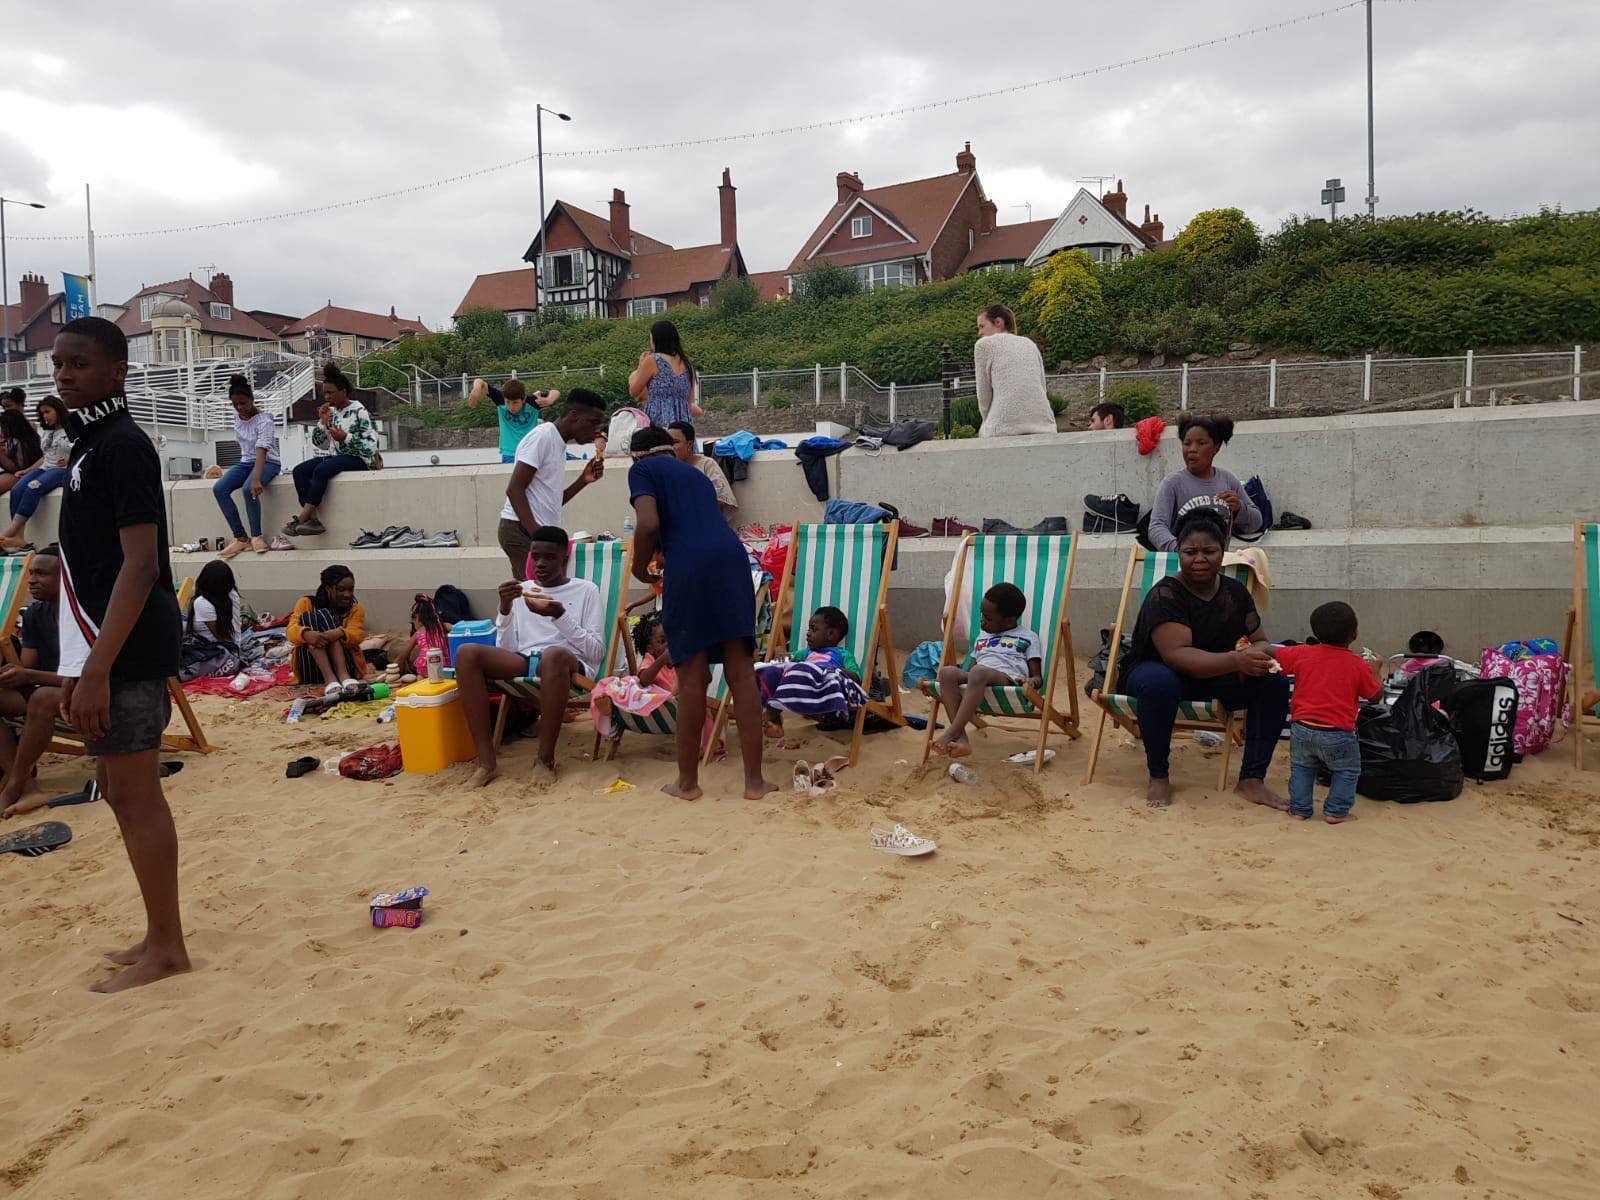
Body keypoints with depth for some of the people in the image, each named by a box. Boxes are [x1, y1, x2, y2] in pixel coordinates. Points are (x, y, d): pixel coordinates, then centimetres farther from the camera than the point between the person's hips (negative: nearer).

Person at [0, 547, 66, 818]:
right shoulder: (34, 615, 4)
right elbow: (27, 669, 4)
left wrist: (28, 676, -30)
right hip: (49, 690, 8)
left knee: (44, 697, -36)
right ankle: (27, 788, -26)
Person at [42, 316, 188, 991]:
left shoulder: (123, 447, -13)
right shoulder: (90, 445, 16)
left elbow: (141, 565, -20)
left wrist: (97, 668, -23)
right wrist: (78, 663, 18)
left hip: (126, 651, -10)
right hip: (104, 646, 10)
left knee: (134, 794, -3)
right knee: (123, 789, 14)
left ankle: (166, 948, 8)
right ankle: (159, 934, 25)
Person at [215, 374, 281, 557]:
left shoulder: (264, 420, -21)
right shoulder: (237, 416, 1)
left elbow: (261, 450, -34)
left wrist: (256, 479, -46)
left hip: (268, 462, -7)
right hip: (246, 461, 7)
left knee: (249, 489, -37)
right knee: (219, 489, -18)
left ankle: (256, 536, -21)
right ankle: (240, 538, -17)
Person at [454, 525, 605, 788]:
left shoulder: (585, 590, 9)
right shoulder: (521, 591, 19)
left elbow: (597, 651, -1)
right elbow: (505, 649, 11)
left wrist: (560, 615, -12)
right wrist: (505, 608, -3)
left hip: (569, 663, -4)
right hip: (522, 663, 4)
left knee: (554, 655, -41)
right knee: (467, 653, -24)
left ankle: (545, 759, -26)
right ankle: (487, 760, -23)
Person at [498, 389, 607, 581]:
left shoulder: (559, 444, 20)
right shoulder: (542, 437, -8)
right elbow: (514, 490, -16)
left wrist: (583, 480, 11)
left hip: (541, 532, 9)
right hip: (522, 529, -9)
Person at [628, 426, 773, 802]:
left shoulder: (642, 469, 14)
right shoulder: (695, 474, 32)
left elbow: (649, 524, -4)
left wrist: (639, 568, 13)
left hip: (689, 566, -5)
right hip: (732, 557, 5)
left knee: (692, 679, 3)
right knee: (742, 674, 5)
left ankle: (687, 781, 15)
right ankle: (754, 780, 7)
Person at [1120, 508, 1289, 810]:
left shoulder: (1235, 592, 1)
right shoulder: (1165, 595, -18)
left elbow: (1260, 642, 6)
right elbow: (1176, 654, -31)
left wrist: (1257, 656, -22)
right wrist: (1236, 660, -45)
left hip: (1218, 680, 6)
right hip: (1162, 672, -6)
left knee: (1274, 681, -18)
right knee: (1159, 682, -40)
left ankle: (1252, 780, -12)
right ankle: (1158, 777, -20)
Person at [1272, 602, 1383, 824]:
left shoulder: (1302, 654, -1)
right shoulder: (1358, 665, -4)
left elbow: (1270, 652, 3)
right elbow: (1376, 695, 6)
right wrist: (1375, 670, 22)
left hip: (1302, 729, 2)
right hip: (1337, 735, -2)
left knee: (1301, 768, 22)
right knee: (1347, 771, 18)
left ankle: (1299, 808, 21)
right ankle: (1335, 812, 14)